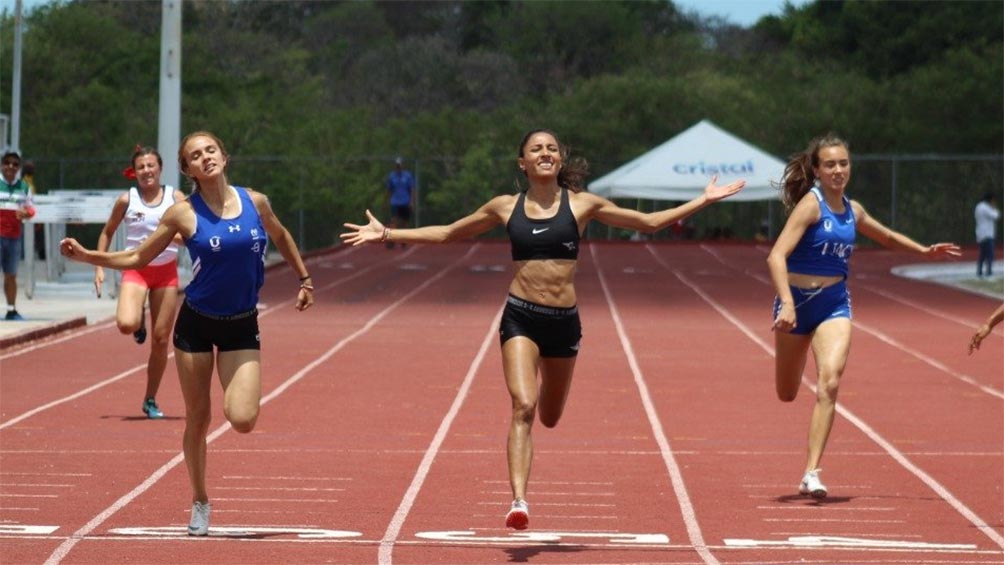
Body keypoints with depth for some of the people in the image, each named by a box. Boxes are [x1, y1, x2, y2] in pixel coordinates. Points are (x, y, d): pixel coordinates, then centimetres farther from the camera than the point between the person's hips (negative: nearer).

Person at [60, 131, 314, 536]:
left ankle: (244, 393, 21)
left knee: (242, 420, -16)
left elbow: (281, 238, 17)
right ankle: (200, 503, 24)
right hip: (196, 323, 0)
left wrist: (305, 280, 20)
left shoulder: (255, 202, -4)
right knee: (197, 418, 6)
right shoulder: (184, 213, -8)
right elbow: (138, 258, -1)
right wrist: (85, 256, -11)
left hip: (242, 327, 0)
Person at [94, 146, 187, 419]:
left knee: (161, 339, 3)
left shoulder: (176, 198, -1)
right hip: (136, 269, -1)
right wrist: (99, 268, 2)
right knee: (126, 324, -27)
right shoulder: (127, 200, -2)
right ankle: (139, 322, 13)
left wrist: (175, 236, -22)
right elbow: (107, 232, 9)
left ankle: (150, 400, 16)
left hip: (166, 271, 1)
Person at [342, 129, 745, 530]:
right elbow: (445, 234, 15)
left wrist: (703, 202, 5)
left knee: (550, 417, 15)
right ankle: (519, 501, -23)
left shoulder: (581, 205, 3)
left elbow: (648, 222, 10)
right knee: (523, 407, -19)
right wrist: (387, 235, 9)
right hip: (520, 317, -1)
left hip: (564, 320, 1)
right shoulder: (506, 207, 5)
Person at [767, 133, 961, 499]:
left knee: (829, 382, -19)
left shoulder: (853, 211, 6)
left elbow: (886, 237, 29)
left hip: (835, 303, 4)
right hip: (797, 300, -3)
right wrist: (787, 303, -34)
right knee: (786, 394, 9)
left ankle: (811, 473, -20)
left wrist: (925, 251, 31)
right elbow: (777, 256, -23)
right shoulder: (811, 204, -13)